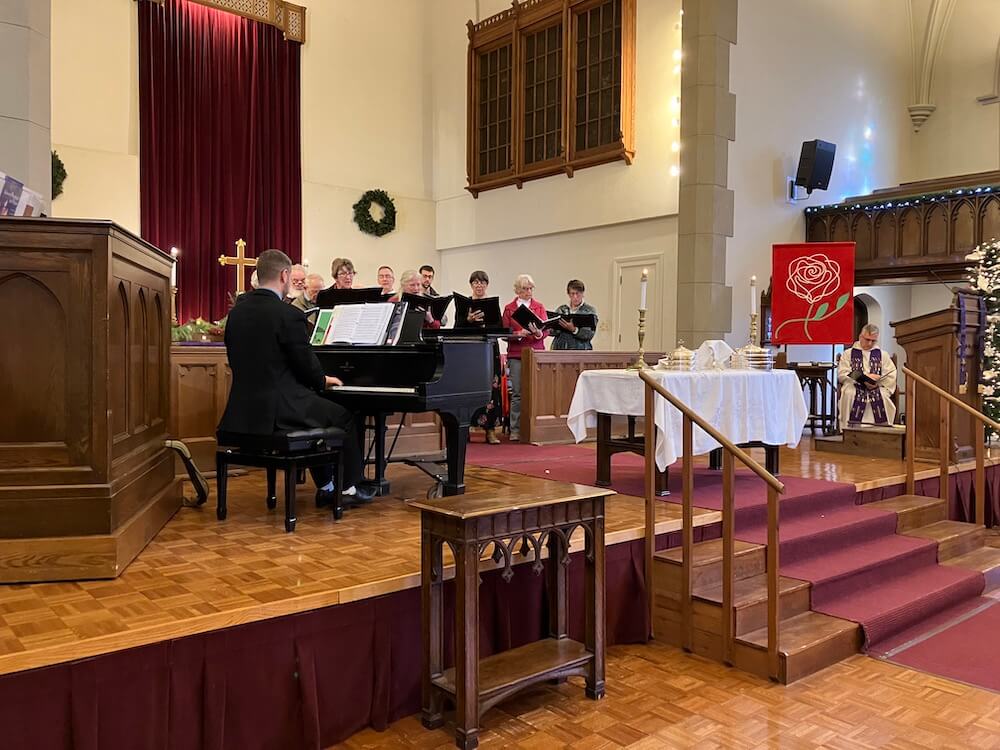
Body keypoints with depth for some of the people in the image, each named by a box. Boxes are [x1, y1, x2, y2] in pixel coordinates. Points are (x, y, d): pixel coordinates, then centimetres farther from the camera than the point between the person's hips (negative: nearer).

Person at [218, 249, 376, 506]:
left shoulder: (236, 313, 6)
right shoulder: (289, 315, -16)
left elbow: (243, 364, 14)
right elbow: (307, 366, -11)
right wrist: (324, 380, 13)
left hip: (244, 411, 8)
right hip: (277, 410, -8)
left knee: (318, 409, 30)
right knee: (344, 417, 15)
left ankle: (325, 487, 32)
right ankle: (348, 488, 25)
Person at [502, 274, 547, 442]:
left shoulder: (539, 307, 11)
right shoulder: (509, 308, 8)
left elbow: (545, 331, 3)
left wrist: (538, 332, -20)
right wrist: (519, 333, -15)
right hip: (516, 354, -1)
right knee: (517, 393, -3)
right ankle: (515, 430, 3)